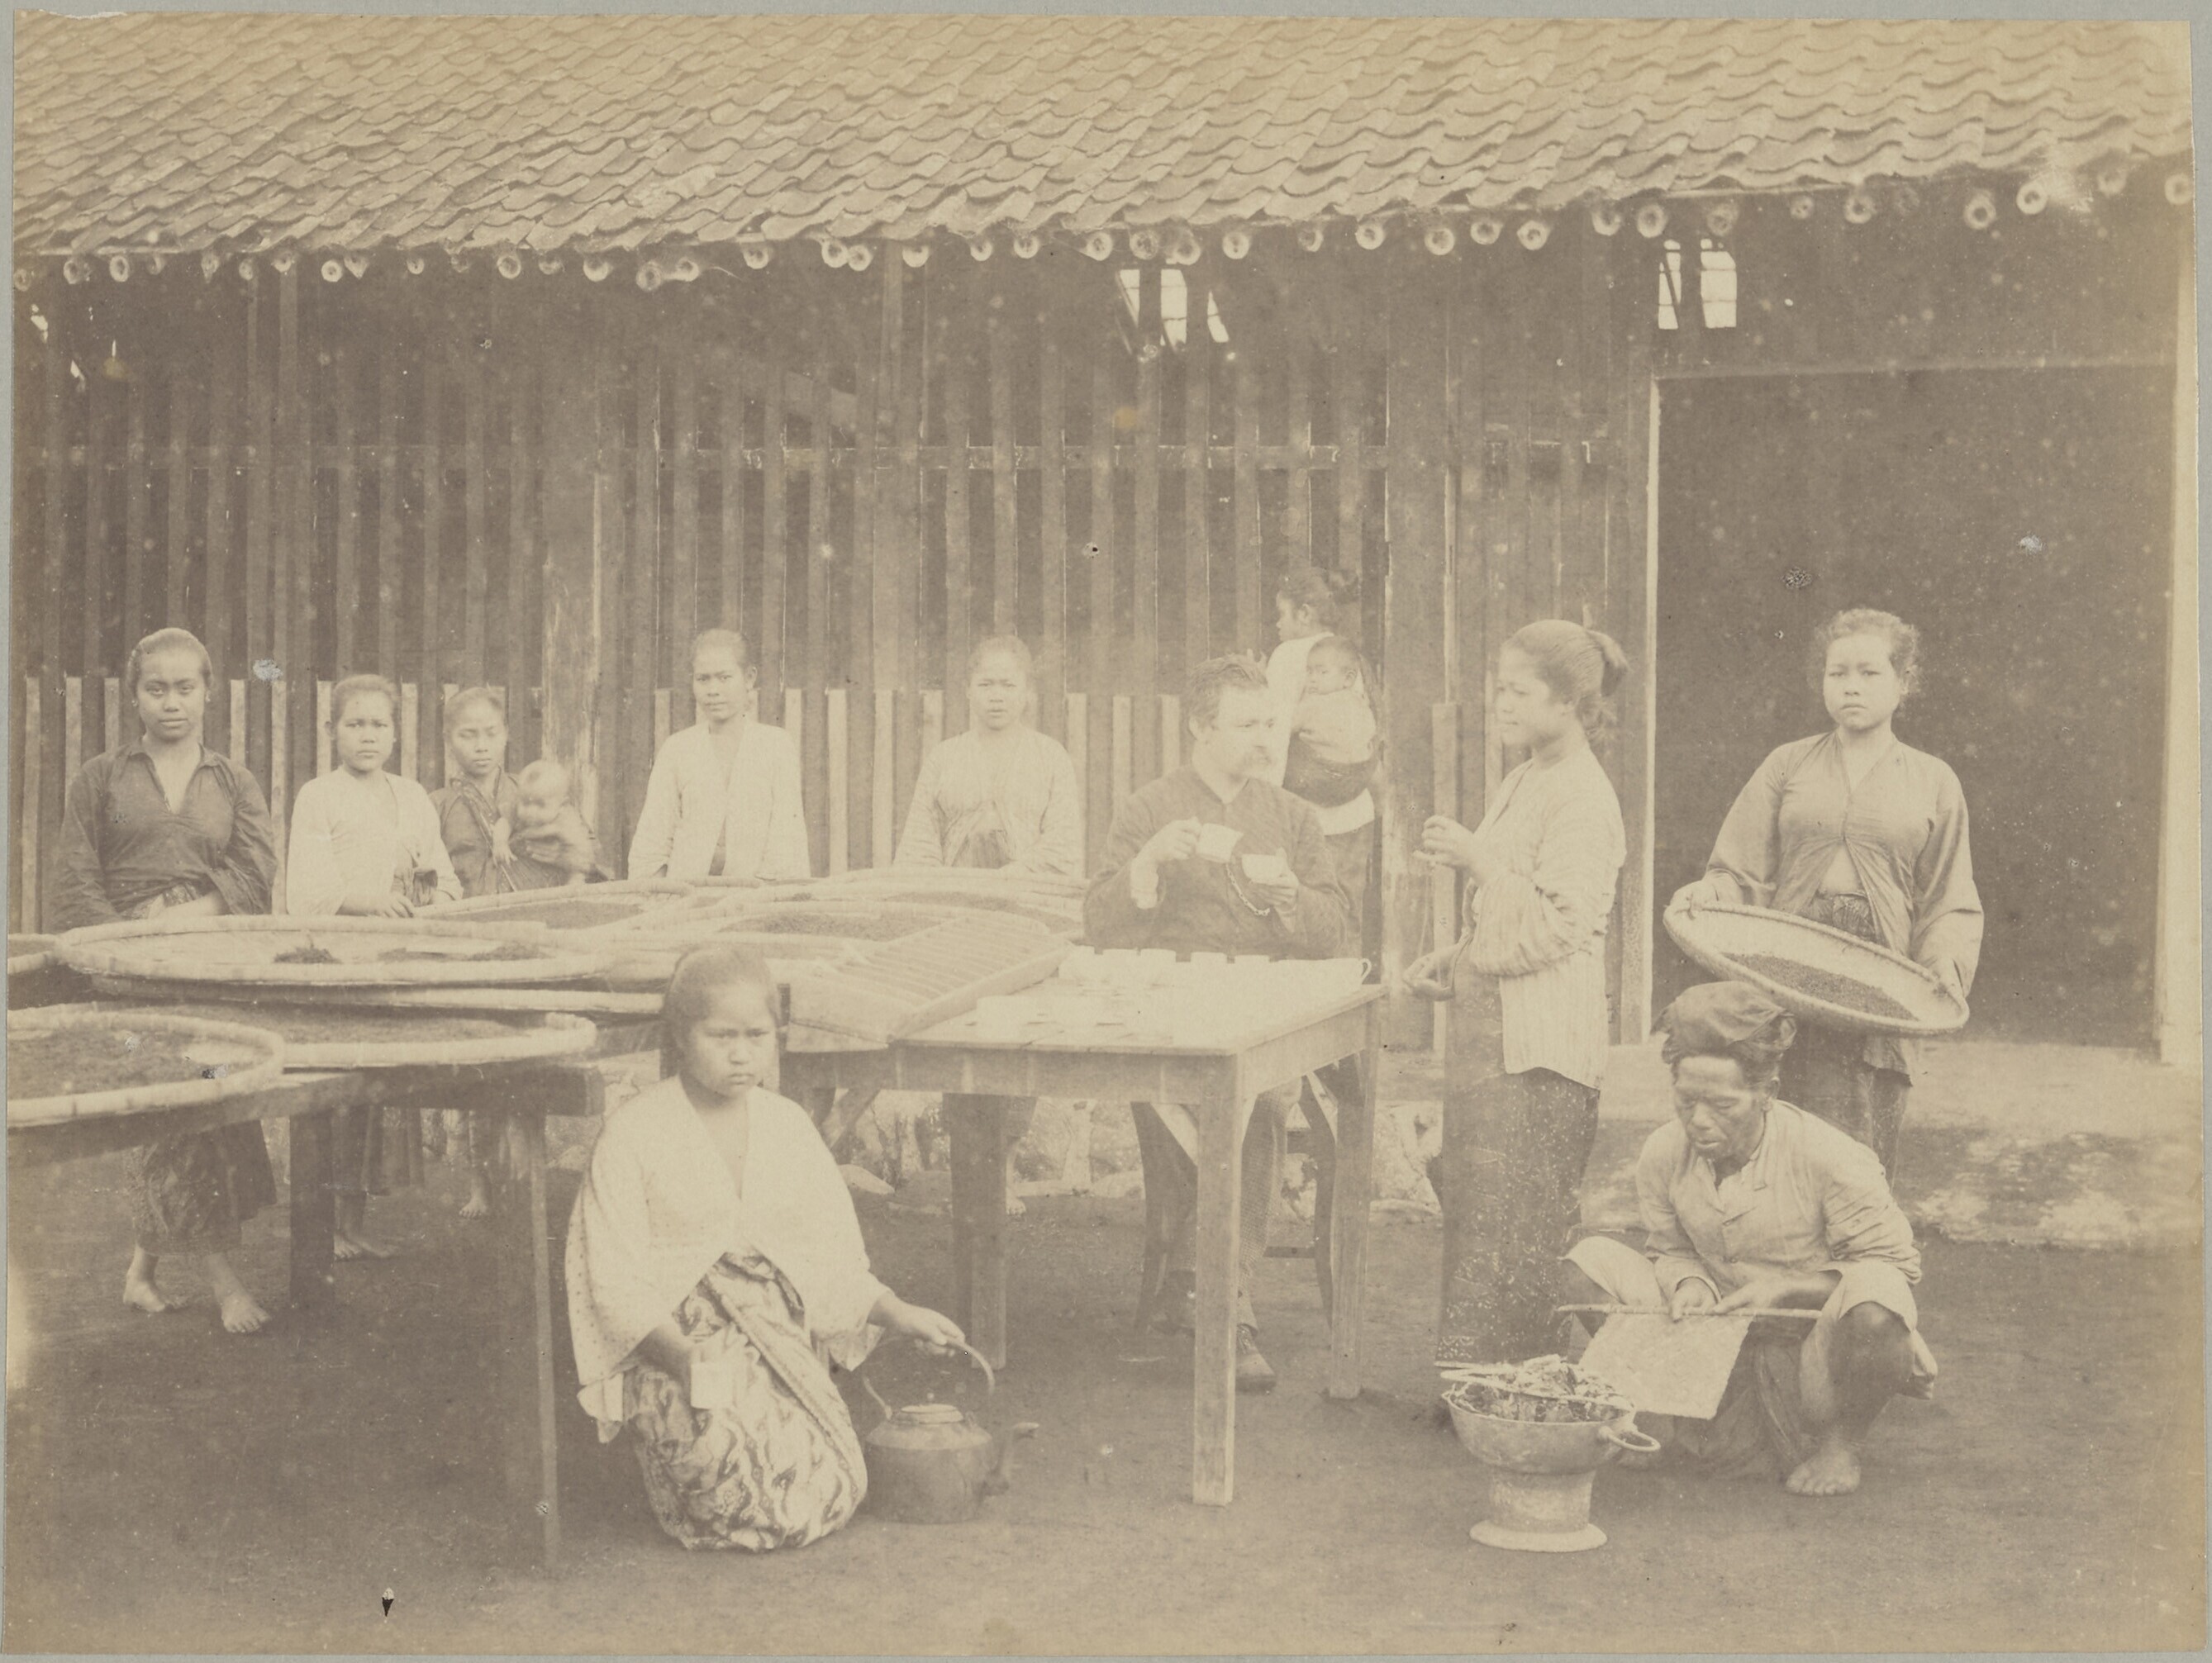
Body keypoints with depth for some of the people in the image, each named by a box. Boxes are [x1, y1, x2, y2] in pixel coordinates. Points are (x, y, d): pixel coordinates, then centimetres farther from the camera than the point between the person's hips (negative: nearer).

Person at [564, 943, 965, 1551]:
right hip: (673, 1347, -4)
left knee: (826, 1499, -14)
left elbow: (829, 1259, 15)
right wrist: (688, 1358, -22)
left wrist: (897, 1313, 1)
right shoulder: (635, 1132, -6)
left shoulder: (787, 1125, 9)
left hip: (778, 1341, 4)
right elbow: (618, 1283, -10)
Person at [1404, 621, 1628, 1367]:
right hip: (1488, 1028, 9)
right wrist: (1451, 965, 12)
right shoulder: (1519, 785, 17)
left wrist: (1478, 860, -19)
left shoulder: (1582, 800, -12)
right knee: (1472, 1214, 9)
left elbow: (1556, 927, -19)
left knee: (1509, 1230, -7)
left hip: (1540, 1047, -9)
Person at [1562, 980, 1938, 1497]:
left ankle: (1840, 1444, -6)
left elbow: (1894, 1264, -14)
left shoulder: (1829, 1158, -21)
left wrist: (1786, 1289, -25)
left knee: (1875, 1309, -40)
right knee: (1589, 1263, -13)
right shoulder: (1663, 1155, -8)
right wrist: (1687, 1282, -16)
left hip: (1816, 1353, -4)